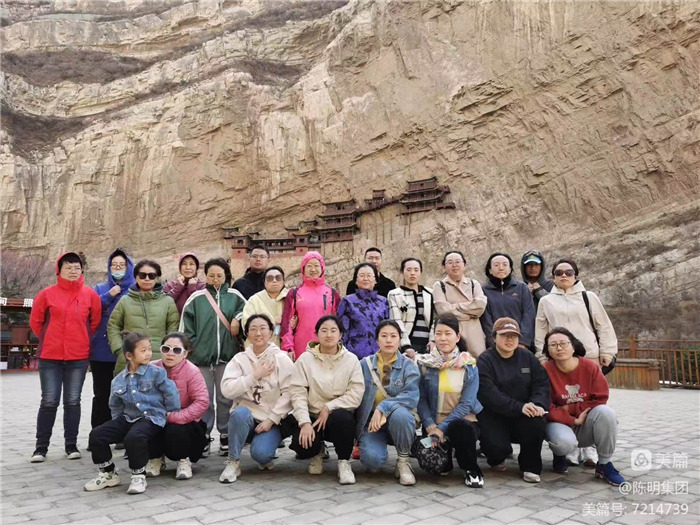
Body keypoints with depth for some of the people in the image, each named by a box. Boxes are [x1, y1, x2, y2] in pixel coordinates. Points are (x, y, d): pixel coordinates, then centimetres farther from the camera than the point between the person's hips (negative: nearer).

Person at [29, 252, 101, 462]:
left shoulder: (90, 295, 0)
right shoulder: (47, 294, -2)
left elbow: (95, 322, 7)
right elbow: (35, 321, 6)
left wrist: (80, 341, 9)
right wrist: (50, 340, 9)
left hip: (79, 357, 1)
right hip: (50, 356, -1)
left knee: (73, 401, 7)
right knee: (49, 402, 4)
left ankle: (71, 445, 17)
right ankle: (41, 447, 15)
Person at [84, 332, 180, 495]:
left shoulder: (156, 373, -8)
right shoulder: (119, 380, 6)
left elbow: (171, 394, -7)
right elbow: (115, 405, 20)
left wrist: (171, 415, -2)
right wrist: (117, 424, 14)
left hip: (151, 418, -6)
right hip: (128, 418, 6)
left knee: (134, 437, -36)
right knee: (97, 434, -8)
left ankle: (139, 476, -12)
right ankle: (108, 474, 12)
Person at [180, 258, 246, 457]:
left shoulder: (234, 296, 6)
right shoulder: (196, 298, 4)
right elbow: (186, 328, 4)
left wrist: (237, 319, -2)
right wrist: (190, 350, -2)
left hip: (227, 356, 1)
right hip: (201, 357, 0)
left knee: (225, 398, 8)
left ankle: (225, 435, 19)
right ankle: (203, 436, 15)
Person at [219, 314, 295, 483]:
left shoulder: (282, 359, -3)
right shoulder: (239, 358, 2)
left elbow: (288, 393, -10)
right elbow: (227, 389, -11)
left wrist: (271, 419, -16)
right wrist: (254, 376, -16)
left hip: (272, 421, -1)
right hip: (245, 418, 1)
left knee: (260, 453, -27)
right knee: (240, 412, -33)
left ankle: (265, 457, 12)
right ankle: (233, 462, -13)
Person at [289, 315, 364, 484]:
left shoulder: (351, 359, -1)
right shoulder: (305, 359, -1)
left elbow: (356, 393, -10)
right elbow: (297, 393, -9)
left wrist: (328, 407, -18)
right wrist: (305, 422, -21)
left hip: (339, 414, -1)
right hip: (312, 415, 1)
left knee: (342, 417, -36)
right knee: (302, 445, -27)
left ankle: (344, 461, -9)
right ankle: (316, 453, 13)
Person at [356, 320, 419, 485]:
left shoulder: (408, 365, -3)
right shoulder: (365, 364, 3)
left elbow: (411, 396, -18)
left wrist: (382, 408, -28)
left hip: (398, 422, 0)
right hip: (370, 422, 0)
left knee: (400, 414, -36)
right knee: (372, 458, -30)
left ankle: (403, 462, -10)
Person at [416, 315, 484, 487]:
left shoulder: (469, 366, 0)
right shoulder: (424, 364, 2)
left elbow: (466, 403, -7)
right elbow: (421, 400, -2)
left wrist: (442, 427, -17)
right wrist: (430, 426, -18)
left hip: (462, 420, -1)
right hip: (433, 423, 1)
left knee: (459, 427, -37)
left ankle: (472, 470, -9)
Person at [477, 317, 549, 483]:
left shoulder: (528, 358, 8)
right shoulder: (484, 360, -7)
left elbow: (542, 384, -1)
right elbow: (489, 393, -20)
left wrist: (538, 405, -23)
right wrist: (519, 407, -30)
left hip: (524, 417, 3)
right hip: (493, 416, -3)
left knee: (536, 423, -28)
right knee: (498, 448, -26)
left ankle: (531, 467, -4)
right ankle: (496, 458, 15)